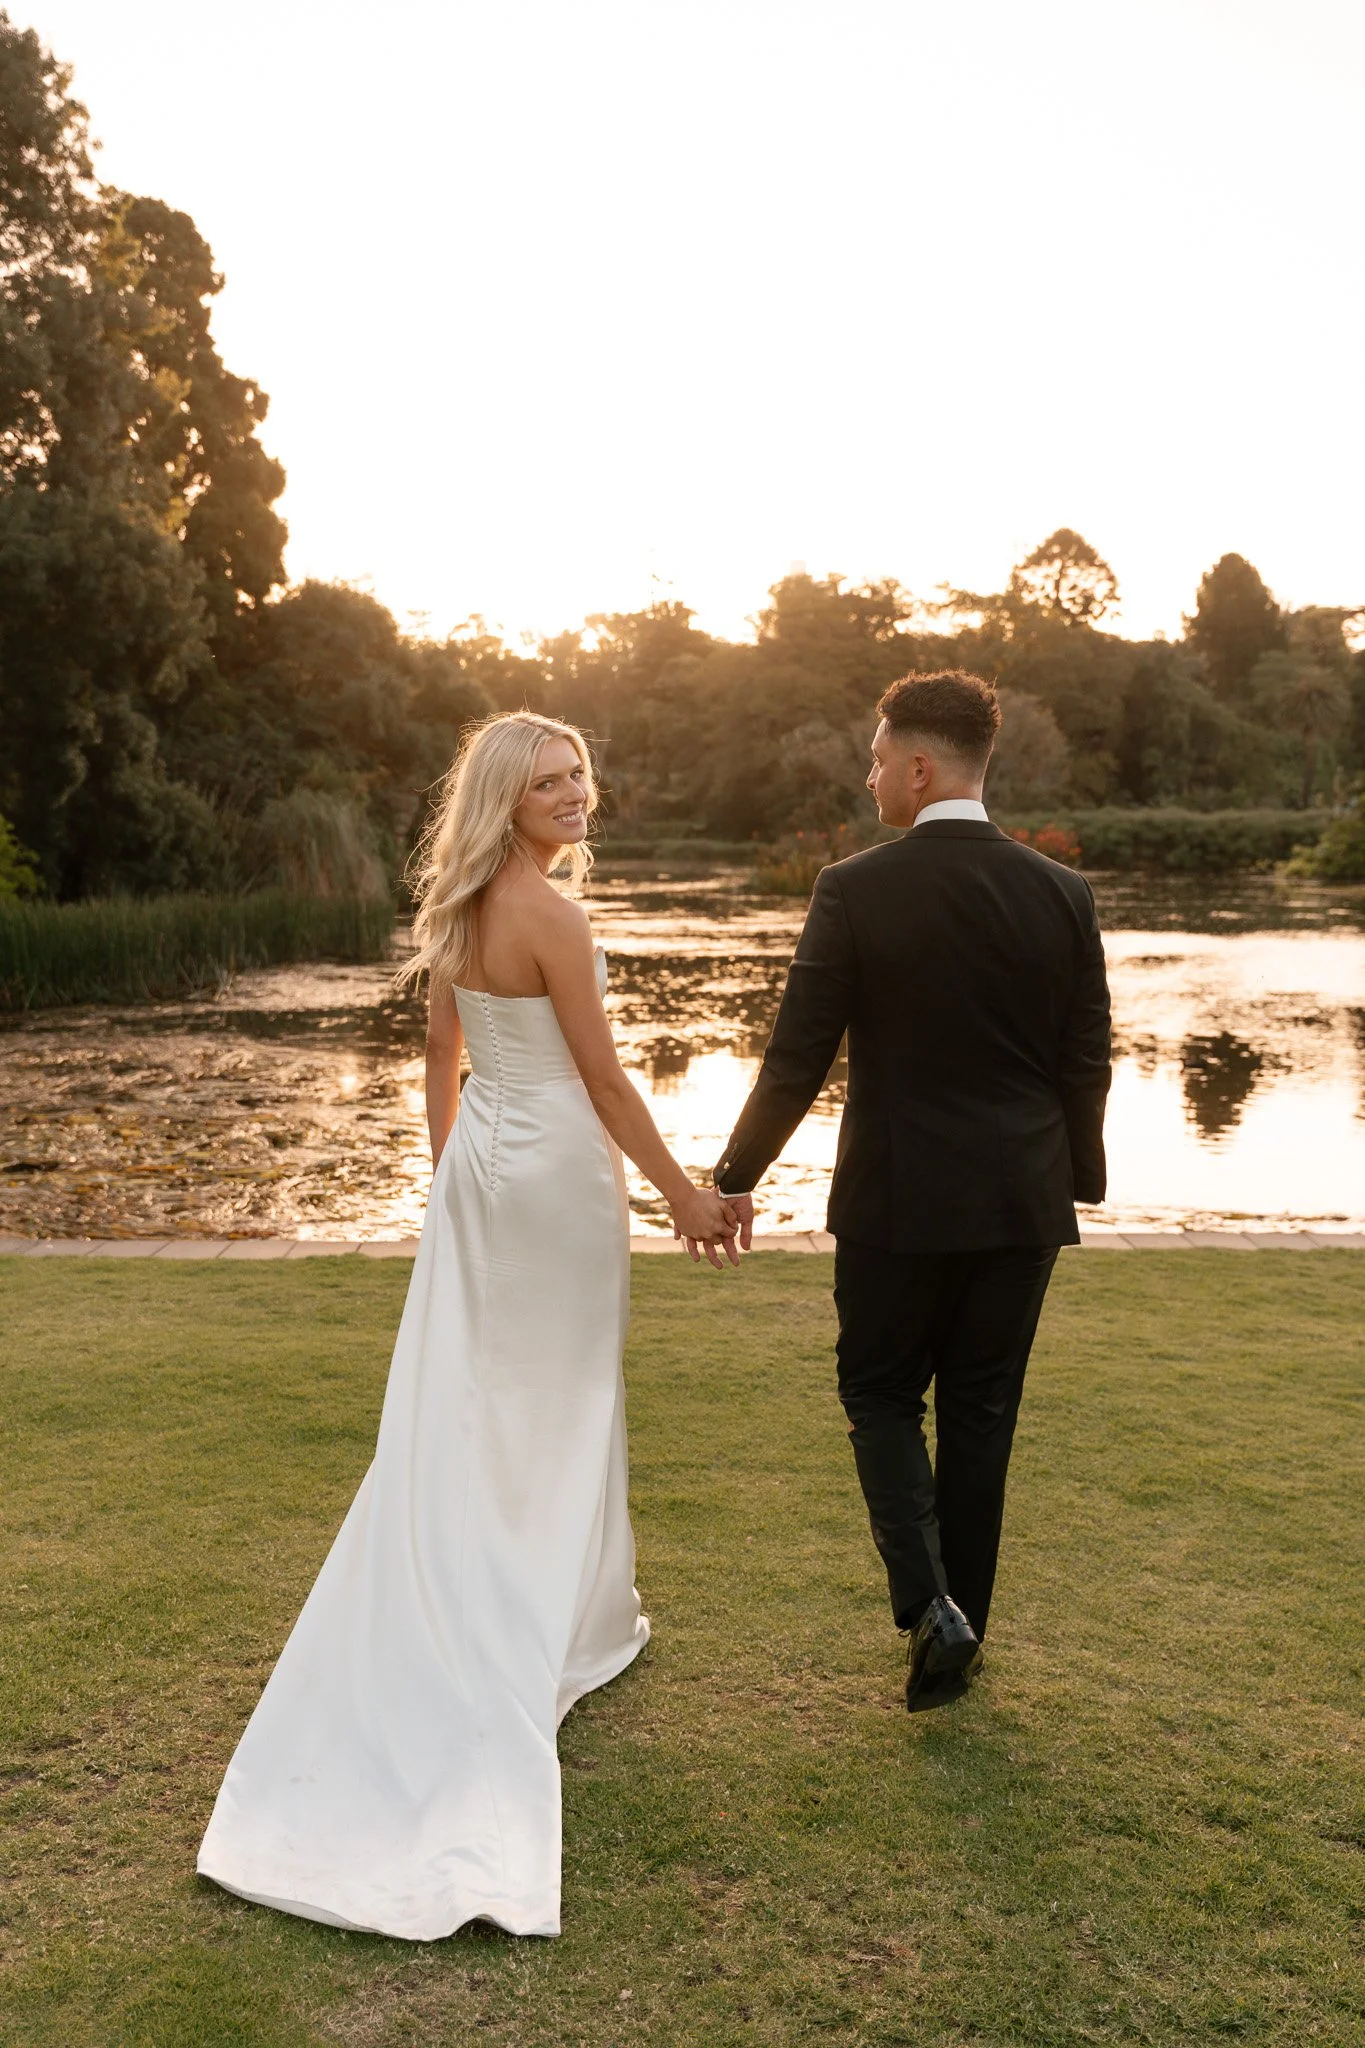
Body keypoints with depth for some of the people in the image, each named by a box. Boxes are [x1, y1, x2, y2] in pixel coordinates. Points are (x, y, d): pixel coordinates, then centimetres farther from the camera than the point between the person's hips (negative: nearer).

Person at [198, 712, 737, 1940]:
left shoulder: (456, 911, 5)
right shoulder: (552, 914, -19)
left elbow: (442, 1058, 12)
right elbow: (603, 1080, -17)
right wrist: (683, 1192, -10)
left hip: (478, 1166, 7)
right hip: (557, 1169, -7)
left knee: (460, 1404, 12)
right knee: (564, 1405, 9)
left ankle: (459, 1633, 21)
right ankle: (571, 1628, 25)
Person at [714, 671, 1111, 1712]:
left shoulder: (857, 890, -12)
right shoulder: (1062, 893, -2)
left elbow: (796, 1060, -10)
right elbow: (1088, 1063, 3)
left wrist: (736, 1178, 2)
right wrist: (1079, 1180, 18)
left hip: (897, 1203, -3)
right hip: (1023, 1203, 3)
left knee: (881, 1394, 16)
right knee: (980, 1413, 16)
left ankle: (928, 1603, 1)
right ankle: (959, 1625, 27)